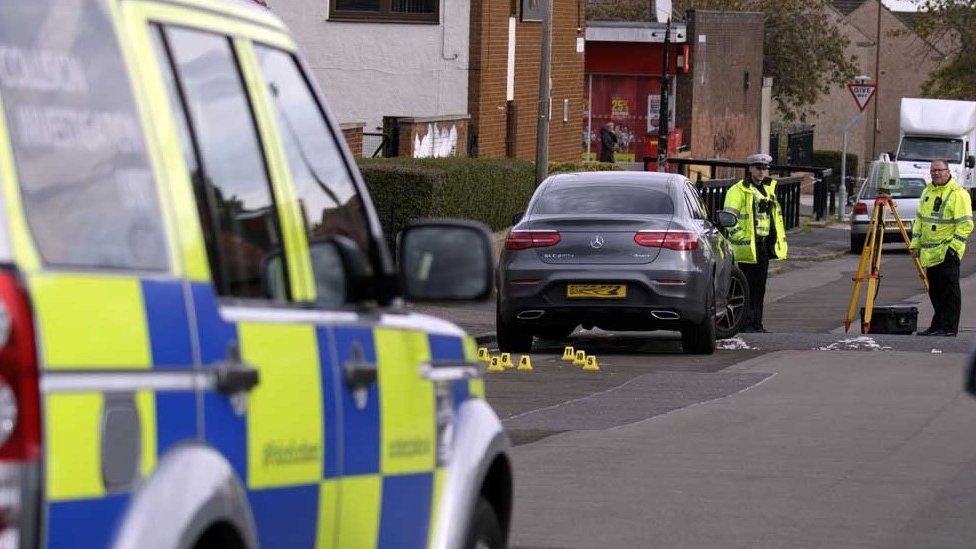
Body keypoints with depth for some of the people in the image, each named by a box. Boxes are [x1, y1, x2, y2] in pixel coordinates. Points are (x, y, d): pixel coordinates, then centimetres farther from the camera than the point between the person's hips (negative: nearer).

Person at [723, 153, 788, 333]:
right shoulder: (738, 190, -8)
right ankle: (746, 323, -4)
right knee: (747, 286, -6)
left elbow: (775, 216, 27)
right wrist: (740, 237, -18)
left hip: (764, 245, 8)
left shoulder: (768, 189, 17)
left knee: (760, 286, 10)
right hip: (747, 247, -8)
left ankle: (756, 323, 15)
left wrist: (778, 239, 20)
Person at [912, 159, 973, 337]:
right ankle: (938, 324, 19)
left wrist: (954, 245, -18)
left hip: (948, 251, -8)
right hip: (930, 252, 8)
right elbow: (920, 219, 22)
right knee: (935, 290, 12)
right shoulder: (927, 192, 15)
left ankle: (949, 327, -7)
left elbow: (966, 224, -13)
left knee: (949, 289, -7)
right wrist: (915, 243, 15)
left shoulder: (958, 194, -9)